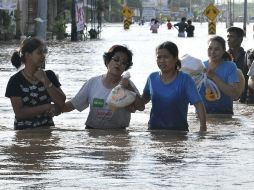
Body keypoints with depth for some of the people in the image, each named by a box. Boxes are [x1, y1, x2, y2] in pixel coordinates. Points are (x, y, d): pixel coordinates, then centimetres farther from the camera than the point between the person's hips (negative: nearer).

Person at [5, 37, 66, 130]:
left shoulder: (49, 75, 8)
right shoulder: (16, 81, -3)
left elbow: (61, 102, -1)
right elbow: (19, 113, -8)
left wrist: (46, 81, -9)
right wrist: (47, 107, -9)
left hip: (47, 128, 3)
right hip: (24, 131, -3)